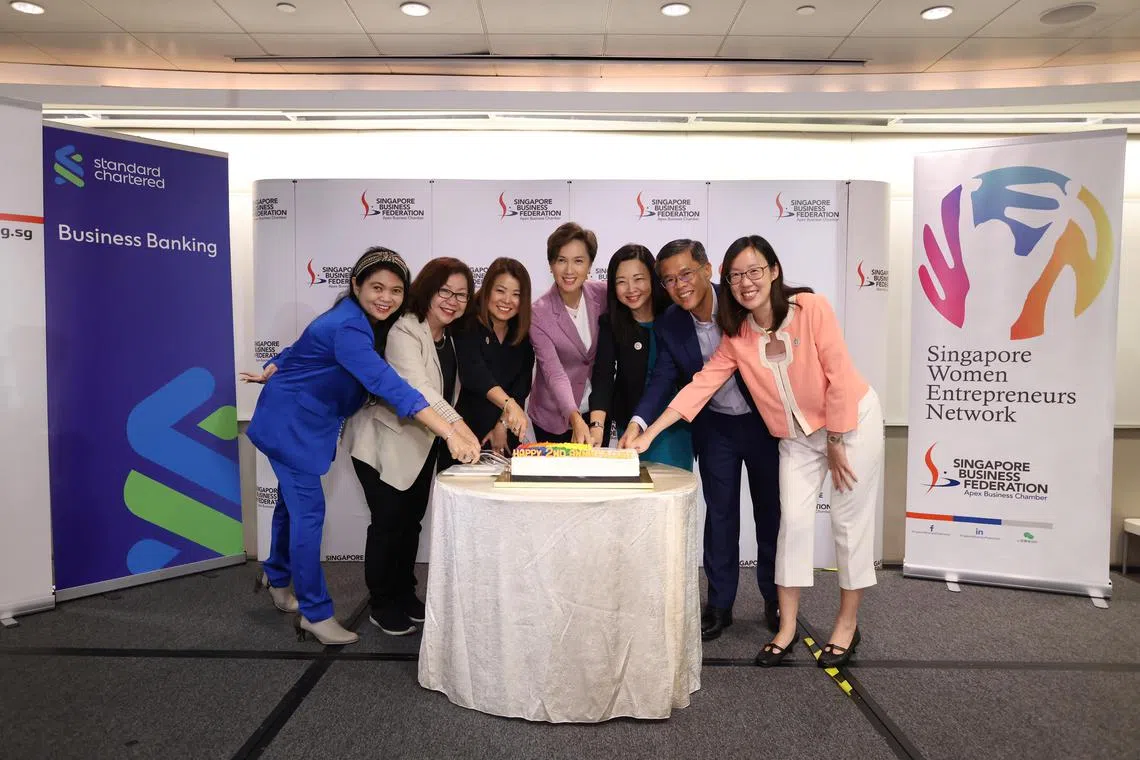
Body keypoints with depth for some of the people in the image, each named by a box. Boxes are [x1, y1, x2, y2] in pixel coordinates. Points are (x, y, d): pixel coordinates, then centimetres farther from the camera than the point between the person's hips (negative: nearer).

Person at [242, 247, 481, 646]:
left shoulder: (354, 319, 0)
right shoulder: (347, 329, -31)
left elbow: (304, 346, 15)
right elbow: (389, 385, -43)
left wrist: (270, 373, 30)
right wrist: (450, 433, -50)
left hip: (304, 422, 9)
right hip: (290, 422, -9)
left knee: (293, 499, 21)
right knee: (309, 511, -6)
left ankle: (277, 576, 43)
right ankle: (315, 614, 5)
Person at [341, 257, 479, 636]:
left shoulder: (450, 337, 4)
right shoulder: (405, 331, -23)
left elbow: (446, 390, 6)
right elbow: (416, 387, -38)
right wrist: (459, 428, -49)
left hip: (423, 444, 8)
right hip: (385, 442, -8)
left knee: (412, 520, 16)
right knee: (389, 522, 0)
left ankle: (404, 594, 31)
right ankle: (382, 605, 17)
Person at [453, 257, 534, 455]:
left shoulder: (523, 334, 4)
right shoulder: (466, 326, -10)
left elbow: (522, 386, -1)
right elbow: (473, 373, -26)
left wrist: (504, 425, -11)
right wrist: (509, 404, -40)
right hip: (464, 434, -4)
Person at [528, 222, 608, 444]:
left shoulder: (603, 295, -9)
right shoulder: (539, 313, -18)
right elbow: (553, 373, -26)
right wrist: (575, 418, -41)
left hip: (598, 411, 3)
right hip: (555, 418, -3)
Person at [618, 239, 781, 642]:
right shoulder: (669, 325, -12)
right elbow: (663, 379, -16)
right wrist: (638, 422, -33)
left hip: (765, 421, -1)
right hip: (714, 426, 2)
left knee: (771, 510, 12)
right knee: (720, 512, 8)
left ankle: (775, 599, 31)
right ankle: (719, 604, 21)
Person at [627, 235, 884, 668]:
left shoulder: (810, 307, -22)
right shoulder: (737, 335, -8)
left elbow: (839, 375, -19)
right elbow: (702, 384, -13)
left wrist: (836, 443, -15)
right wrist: (650, 432, -21)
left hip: (852, 419, -4)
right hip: (797, 435, 4)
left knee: (849, 519, 4)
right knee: (793, 519, 1)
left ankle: (847, 624, 20)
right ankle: (786, 628, 12)